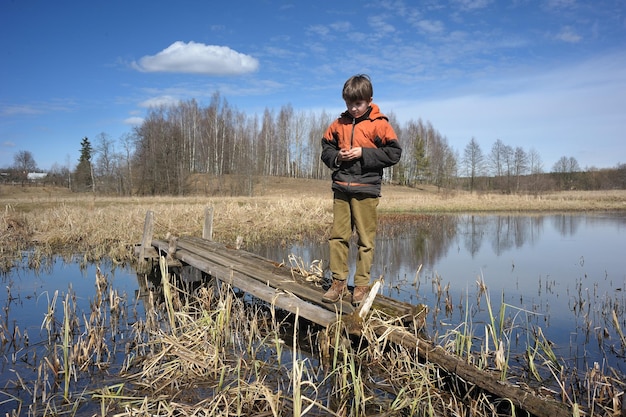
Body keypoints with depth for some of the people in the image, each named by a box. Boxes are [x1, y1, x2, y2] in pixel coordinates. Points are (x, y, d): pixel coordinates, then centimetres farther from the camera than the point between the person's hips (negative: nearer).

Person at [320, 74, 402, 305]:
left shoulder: (379, 124, -2)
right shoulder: (339, 124, 10)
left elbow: (394, 153, -6)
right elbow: (326, 148, 19)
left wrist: (363, 154, -14)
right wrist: (336, 157, -4)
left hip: (366, 190, -4)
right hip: (341, 188, 4)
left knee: (365, 239, 2)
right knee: (338, 236, 4)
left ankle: (362, 285, 12)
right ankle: (339, 282, 14)